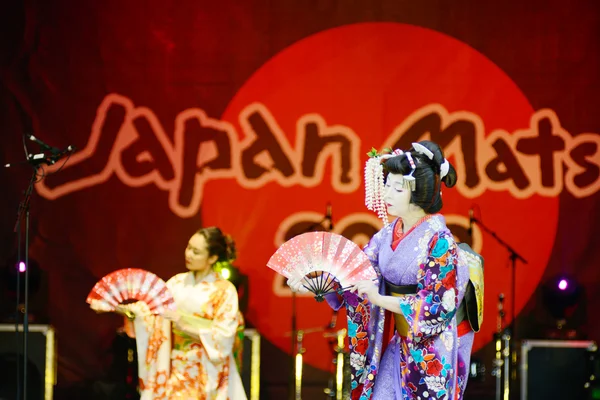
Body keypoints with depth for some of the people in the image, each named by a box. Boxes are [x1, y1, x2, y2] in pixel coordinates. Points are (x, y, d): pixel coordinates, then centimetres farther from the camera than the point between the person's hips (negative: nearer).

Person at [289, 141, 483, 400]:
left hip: (432, 350, -6)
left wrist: (379, 299, -24)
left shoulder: (438, 240, -18)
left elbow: (437, 306, -21)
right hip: (397, 344, 6)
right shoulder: (389, 233, 3)